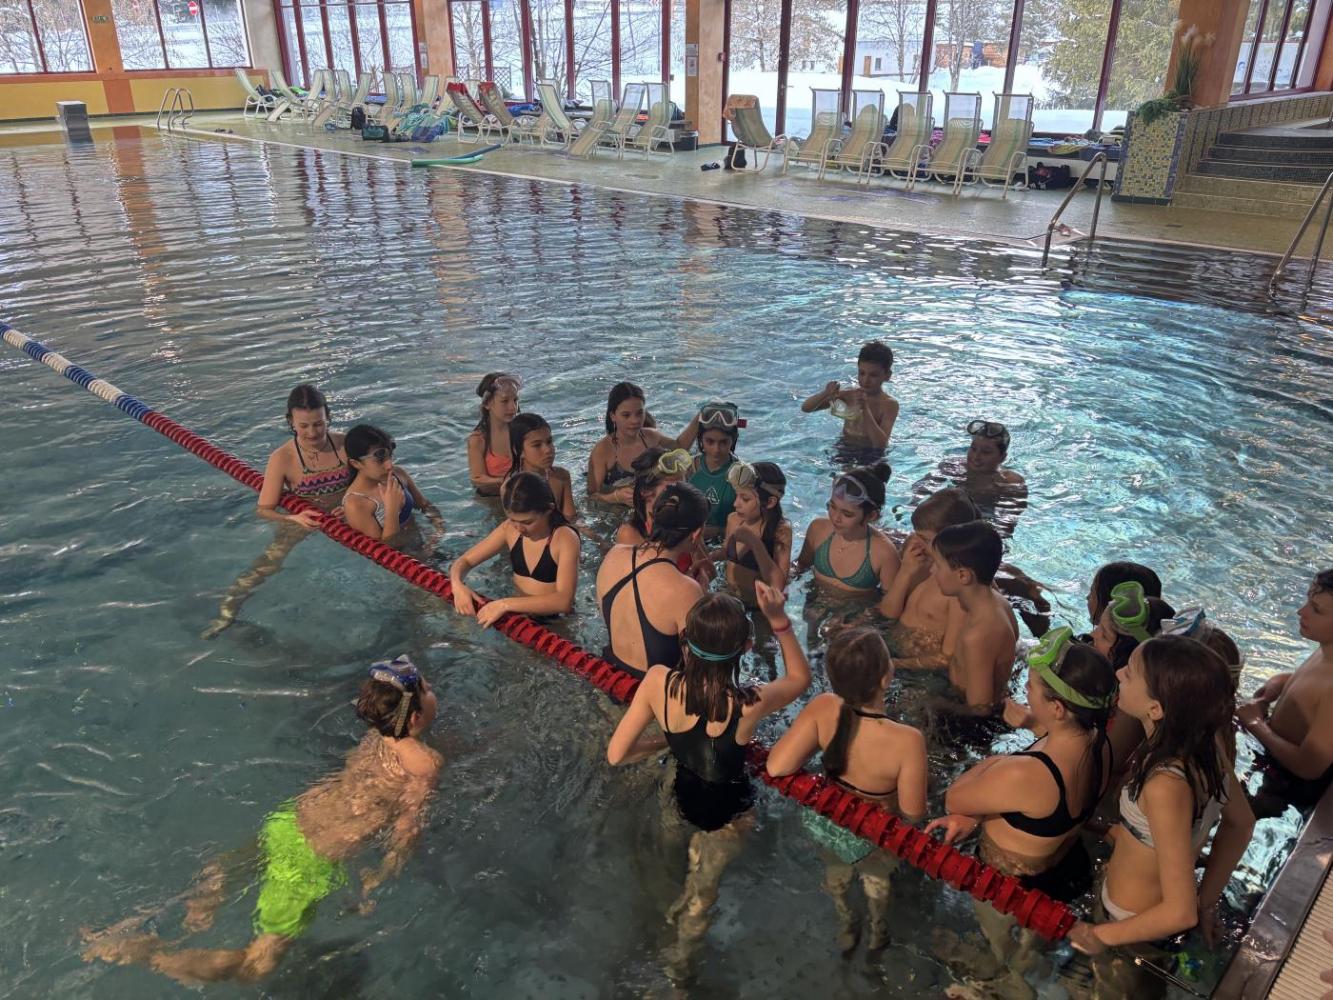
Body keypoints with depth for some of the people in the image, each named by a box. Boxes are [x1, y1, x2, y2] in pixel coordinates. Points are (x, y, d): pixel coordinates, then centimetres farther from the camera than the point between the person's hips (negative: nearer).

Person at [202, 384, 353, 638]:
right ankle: (227, 612, -4)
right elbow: (264, 509, -14)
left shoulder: (344, 444, -15)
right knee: (265, 566, -15)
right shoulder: (282, 459, -19)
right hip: (302, 519, -2)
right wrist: (292, 518, -33)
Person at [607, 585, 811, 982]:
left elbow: (616, 754, -19)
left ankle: (681, 907, 60)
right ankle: (678, 960, 53)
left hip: (682, 793, 3)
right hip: (727, 810, -3)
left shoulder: (658, 680, -30)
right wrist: (779, 620, -22)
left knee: (701, 837, 39)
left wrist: (666, 742, -4)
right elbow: (800, 677, -14)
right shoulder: (749, 706, -37)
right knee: (705, 888, 28)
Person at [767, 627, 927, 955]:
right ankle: (878, 932, 65)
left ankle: (845, 927, 66)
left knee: (836, 871, 37)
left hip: (823, 820, 2)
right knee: (876, 876, 36)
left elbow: (776, 767, -33)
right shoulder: (907, 741, -41)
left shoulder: (822, 708, -34)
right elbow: (913, 814, -26)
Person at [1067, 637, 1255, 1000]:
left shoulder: (1166, 786, -40)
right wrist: (1207, 900, 9)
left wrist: (1100, 935, -18)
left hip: (1134, 928, -6)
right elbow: (1241, 823, 0)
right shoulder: (1206, 743, -17)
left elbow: (1181, 912, -32)